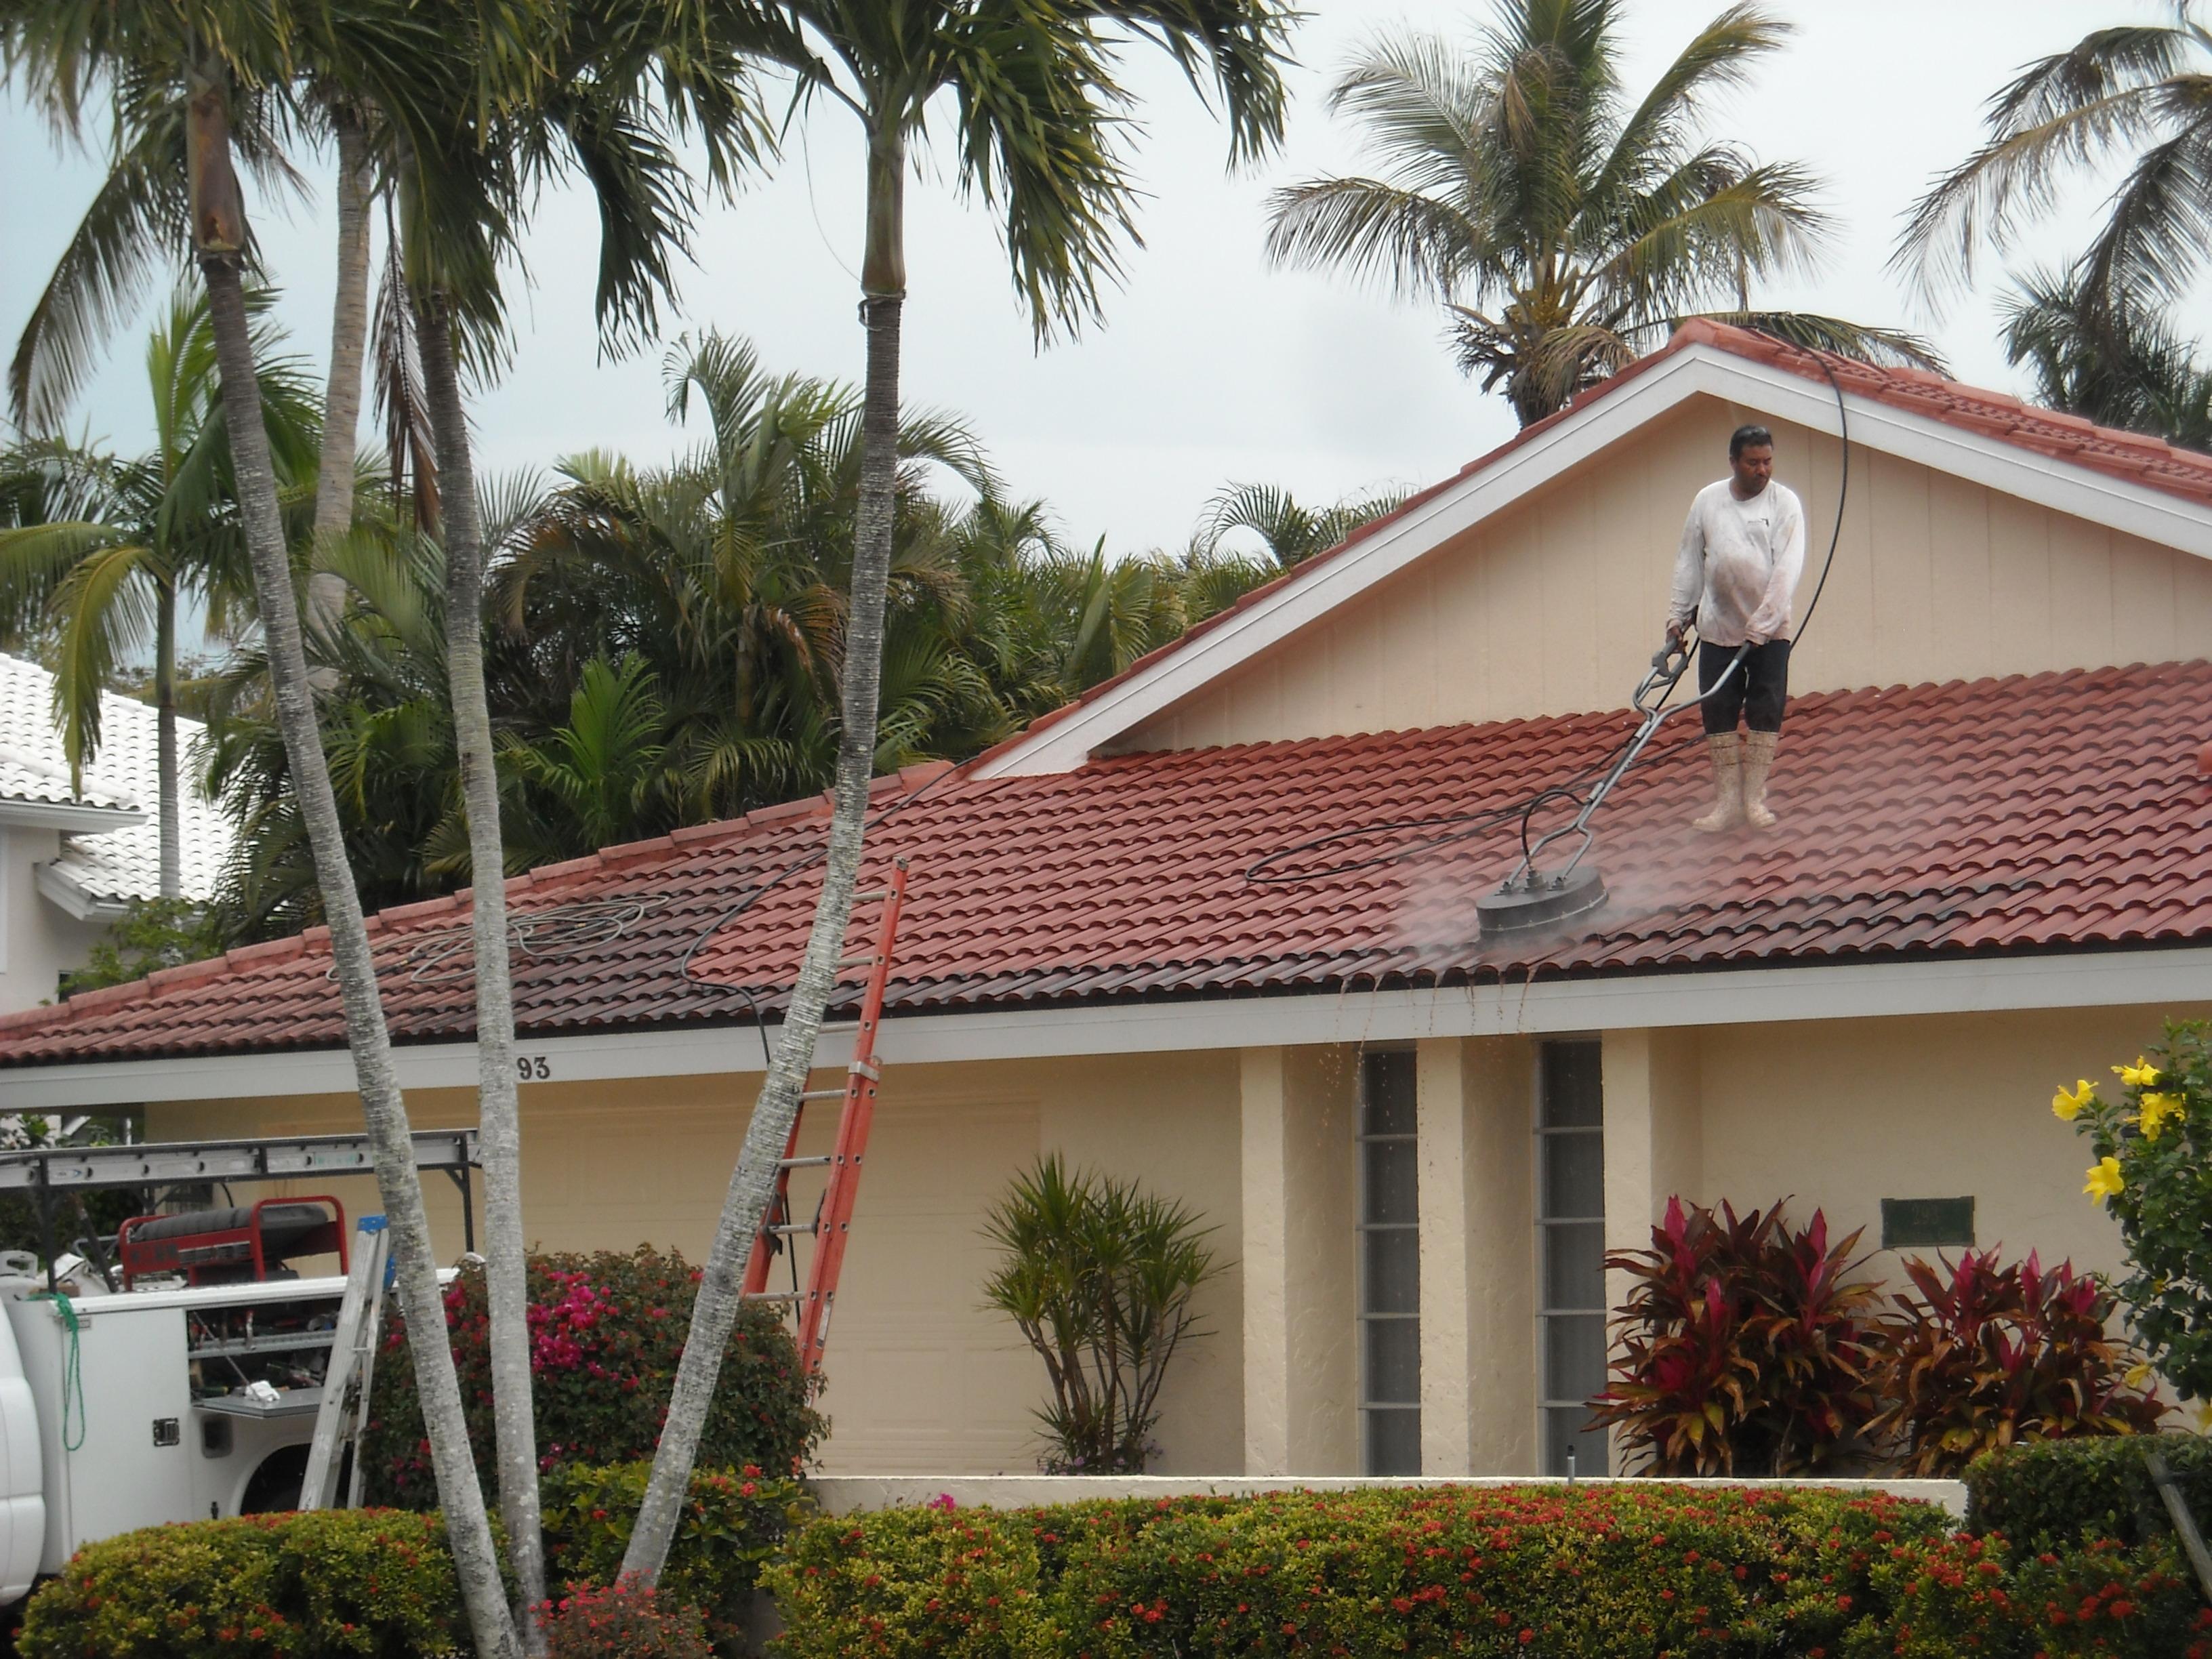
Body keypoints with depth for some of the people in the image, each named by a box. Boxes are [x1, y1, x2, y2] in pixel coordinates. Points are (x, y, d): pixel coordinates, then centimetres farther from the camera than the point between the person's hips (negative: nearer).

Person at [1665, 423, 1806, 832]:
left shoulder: (1785, 503, -7)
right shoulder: (1707, 501, 1)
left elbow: (1787, 569, -15)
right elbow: (1689, 563, 9)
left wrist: (1761, 625, -22)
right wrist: (1677, 616, 6)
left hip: (1770, 631, -2)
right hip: (1718, 629, 2)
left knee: (1766, 714, 1)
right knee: (1719, 714, 1)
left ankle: (1754, 799, 9)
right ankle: (1727, 802, 5)